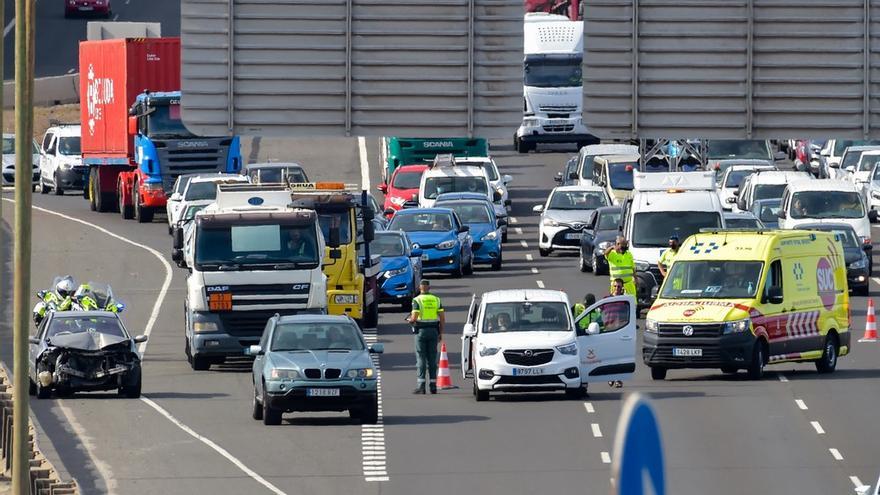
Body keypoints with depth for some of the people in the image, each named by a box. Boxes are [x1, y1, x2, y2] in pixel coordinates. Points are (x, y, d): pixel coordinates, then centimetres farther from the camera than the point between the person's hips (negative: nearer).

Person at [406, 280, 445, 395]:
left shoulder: (417, 300, -7)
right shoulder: (436, 299, 6)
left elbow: (414, 318, -15)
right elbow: (442, 318, 3)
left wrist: (410, 320, 8)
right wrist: (441, 333, 11)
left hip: (421, 330, -4)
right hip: (433, 331, 4)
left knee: (421, 358, -2)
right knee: (432, 359, 8)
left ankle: (421, 385, -7)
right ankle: (433, 385, 7)